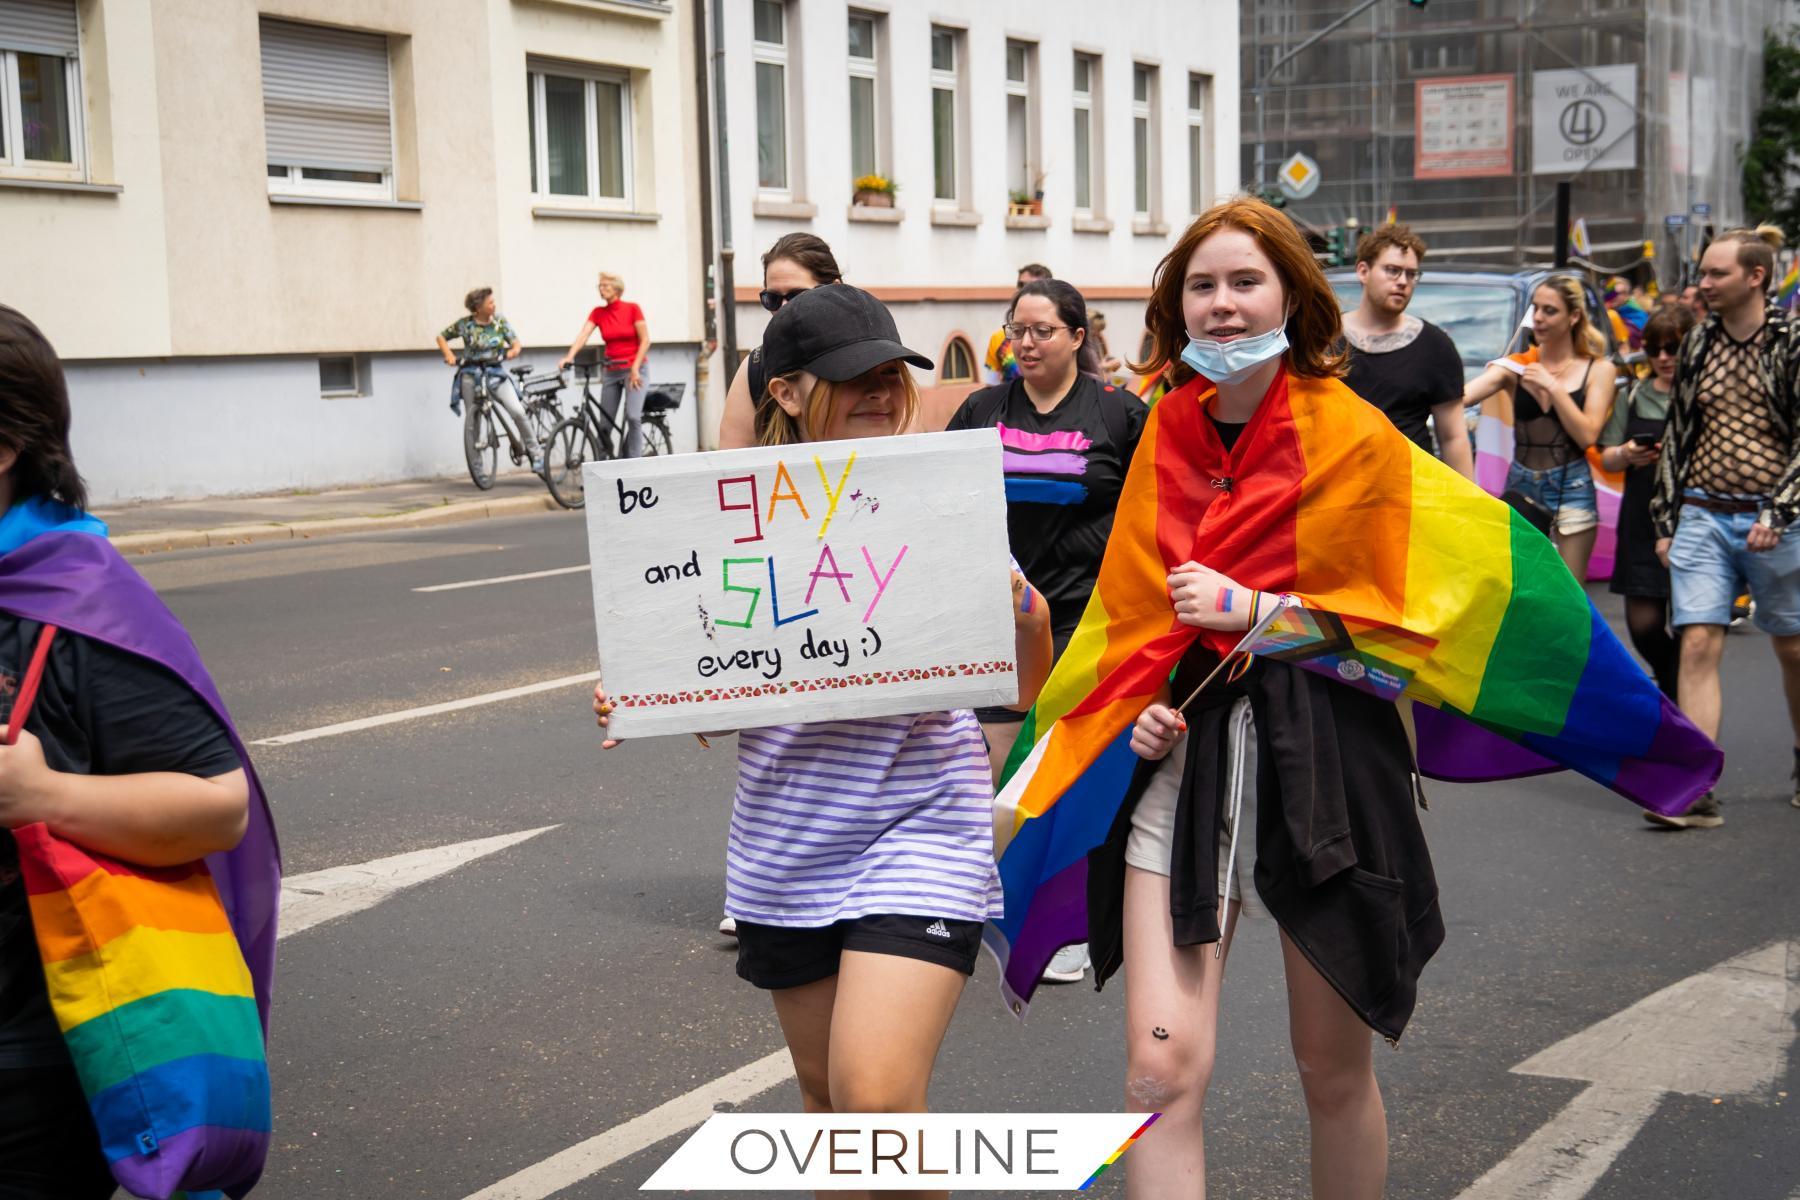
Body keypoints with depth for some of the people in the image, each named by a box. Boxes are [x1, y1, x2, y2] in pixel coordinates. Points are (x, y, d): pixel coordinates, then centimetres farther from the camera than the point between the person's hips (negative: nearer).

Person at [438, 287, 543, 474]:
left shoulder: (500, 322, 4)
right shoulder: (465, 324, -2)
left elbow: (515, 342, 6)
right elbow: (442, 337, 7)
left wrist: (514, 350, -17)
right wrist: (449, 355, -10)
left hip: (495, 373, 1)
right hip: (471, 375, -1)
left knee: (518, 411, -17)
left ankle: (536, 453, -7)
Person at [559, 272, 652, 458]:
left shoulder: (632, 309, -7)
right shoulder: (598, 312, 2)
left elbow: (645, 340, -8)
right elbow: (583, 335, -12)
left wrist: (635, 369, -16)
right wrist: (569, 356, -29)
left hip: (633, 369, -4)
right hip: (610, 371, 4)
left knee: (633, 416, -20)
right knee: (606, 421, 4)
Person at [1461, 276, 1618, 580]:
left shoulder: (1598, 370, 2)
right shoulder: (1516, 367, 4)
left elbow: (1587, 435, -9)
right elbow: (1460, 397, -12)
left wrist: (1553, 386, -12)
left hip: (1571, 489, -2)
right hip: (1520, 487, 2)